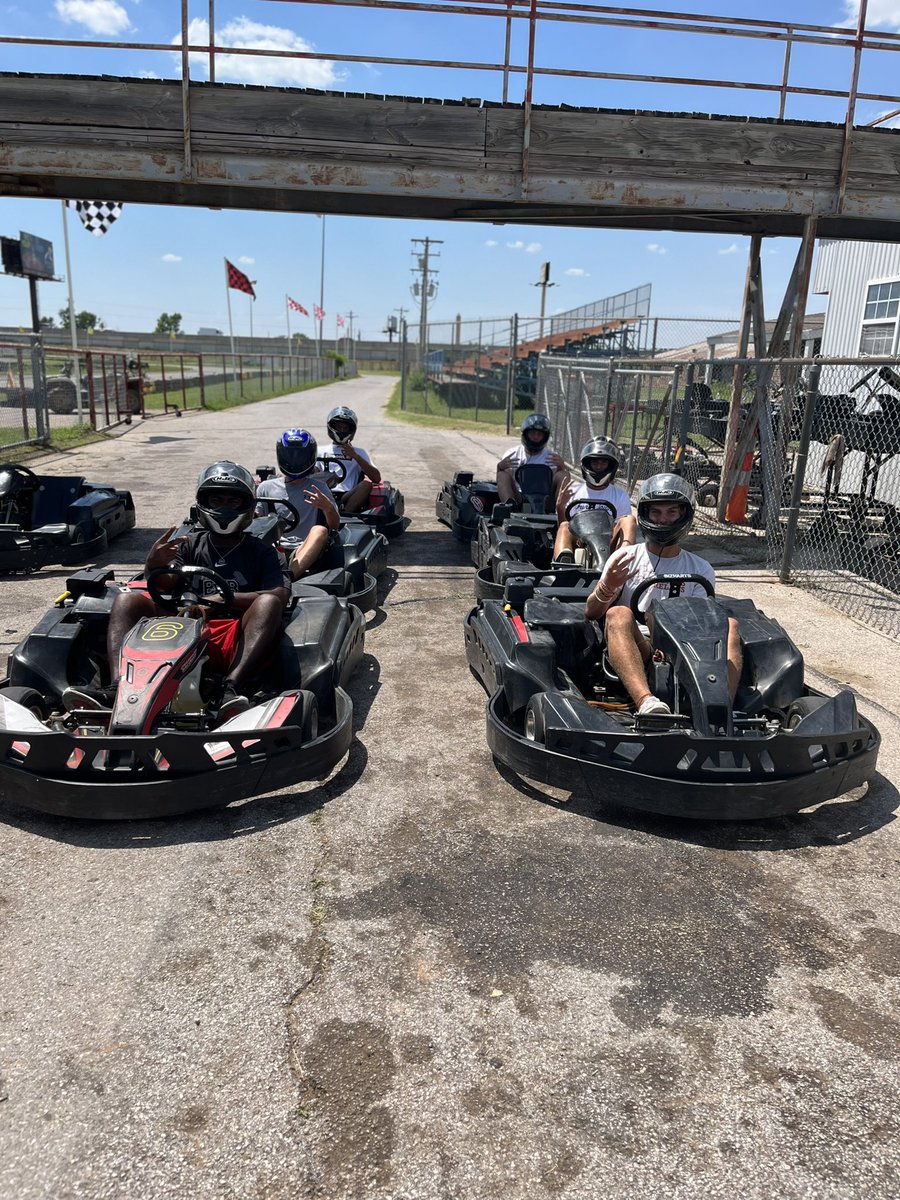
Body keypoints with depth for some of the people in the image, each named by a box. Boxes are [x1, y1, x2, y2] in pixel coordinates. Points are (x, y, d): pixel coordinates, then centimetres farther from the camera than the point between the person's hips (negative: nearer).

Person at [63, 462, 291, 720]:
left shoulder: (263, 552, 15)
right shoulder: (190, 544, 22)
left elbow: (280, 595, -3)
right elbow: (167, 583, 4)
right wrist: (154, 566, -20)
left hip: (233, 642, -2)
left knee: (269, 602, -30)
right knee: (126, 599, -14)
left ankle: (232, 690, -48)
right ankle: (118, 688, -35)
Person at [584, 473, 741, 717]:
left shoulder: (701, 569, 18)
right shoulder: (625, 558, 13)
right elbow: (591, 613, 5)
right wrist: (607, 587, -17)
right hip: (631, 650, -2)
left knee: (729, 624, -20)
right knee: (619, 614, -31)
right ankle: (646, 702, -53)